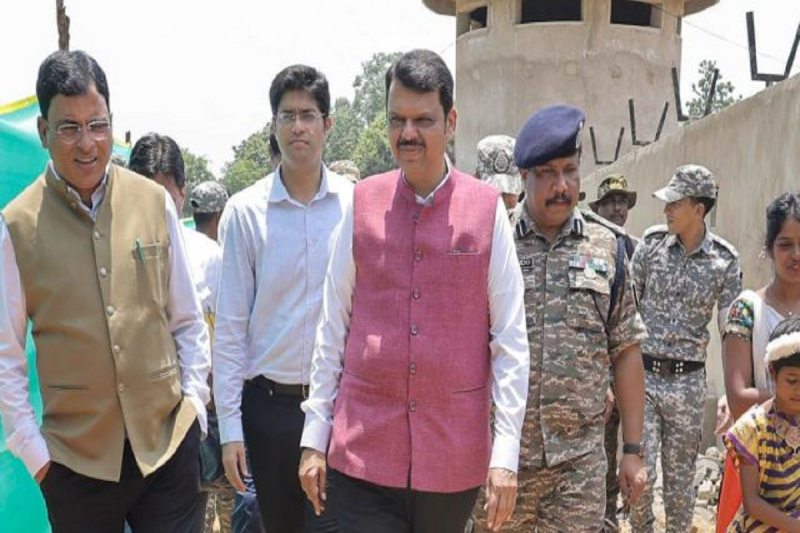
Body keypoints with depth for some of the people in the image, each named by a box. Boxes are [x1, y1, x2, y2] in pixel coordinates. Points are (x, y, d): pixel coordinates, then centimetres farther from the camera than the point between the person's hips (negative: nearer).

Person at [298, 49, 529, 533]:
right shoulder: (362, 203, 3)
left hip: (455, 457, 0)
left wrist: (507, 452, -5)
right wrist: (315, 436, 4)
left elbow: (511, 342, -1)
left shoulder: (487, 209, -2)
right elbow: (333, 328, 6)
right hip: (363, 453, 1)